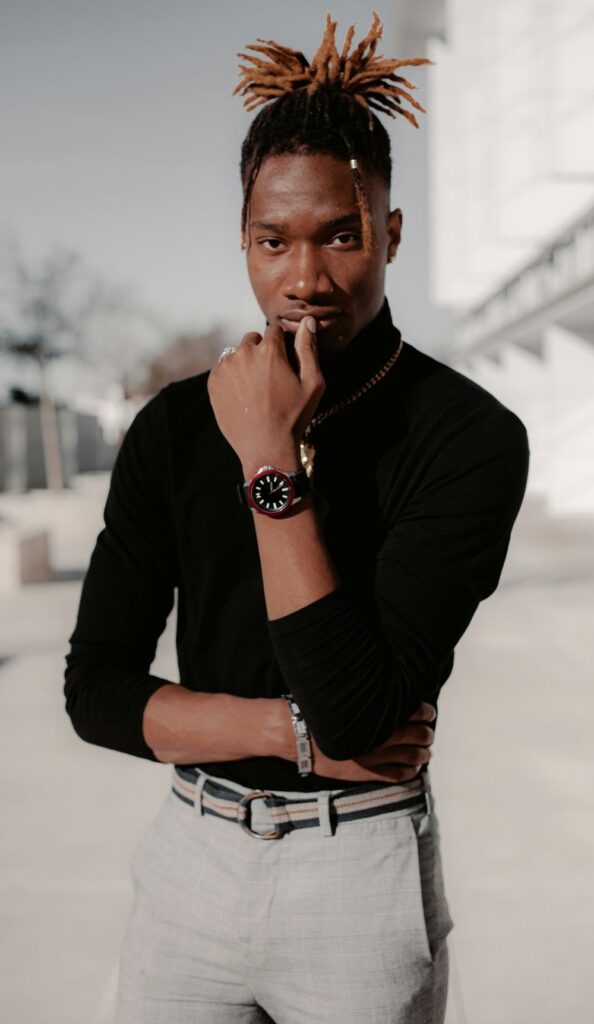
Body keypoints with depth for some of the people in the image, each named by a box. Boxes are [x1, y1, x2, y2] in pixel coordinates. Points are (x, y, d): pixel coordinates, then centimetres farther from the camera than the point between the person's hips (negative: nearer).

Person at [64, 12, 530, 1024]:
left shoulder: (469, 436, -13)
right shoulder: (176, 425, -2)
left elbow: (360, 705, -21)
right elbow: (95, 691, -2)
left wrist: (272, 463, -21)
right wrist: (294, 730, -15)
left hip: (360, 875, -2)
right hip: (192, 860, 3)